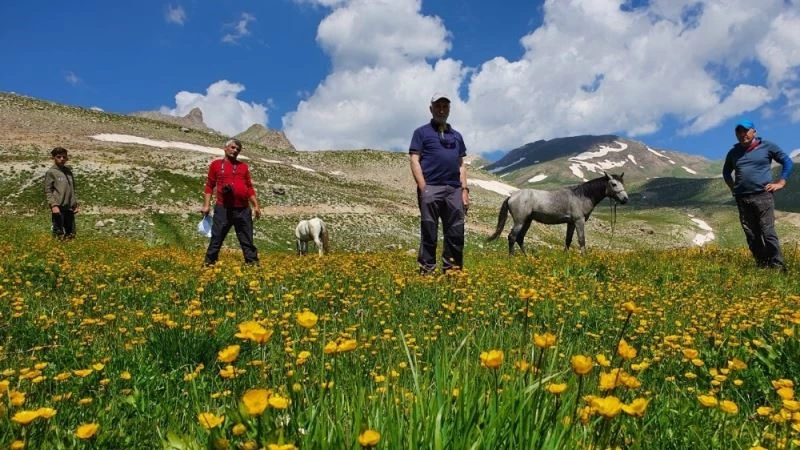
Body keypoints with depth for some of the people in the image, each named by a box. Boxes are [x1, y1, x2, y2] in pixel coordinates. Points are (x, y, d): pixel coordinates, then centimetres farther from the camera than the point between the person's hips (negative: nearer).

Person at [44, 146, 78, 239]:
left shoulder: (69, 171, 15)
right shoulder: (51, 172, -1)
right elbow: (47, 191, -4)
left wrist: (75, 204, 14)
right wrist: (53, 205, -14)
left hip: (69, 207, 6)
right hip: (58, 207, -5)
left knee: (71, 234, 8)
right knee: (59, 235, -6)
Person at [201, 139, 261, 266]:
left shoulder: (243, 167, 15)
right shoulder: (216, 164, 8)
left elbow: (249, 187, 15)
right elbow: (209, 185, 6)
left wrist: (256, 206, 8)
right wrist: (206, 205, -2)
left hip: (243, 210, 3)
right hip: (223, 209, -3)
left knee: (247, 240, 6)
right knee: (216, 238, 0)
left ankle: (253, 262, 12)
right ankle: (209, 262, 9)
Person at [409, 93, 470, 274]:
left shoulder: (456, 135, 22)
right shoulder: (421, 132, 7)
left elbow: (461, 165, 20)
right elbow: (415, 161, -2)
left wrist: (464, 190, 7)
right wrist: (423, 189, -12)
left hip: (454, 190, 5)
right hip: (431, 188, -5)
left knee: (456, 233, 4)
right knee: (429, 234, -3)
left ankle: (452, 271, 12)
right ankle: (427, 270, 2)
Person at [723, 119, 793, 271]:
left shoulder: (767, 146, 5)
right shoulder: (733, 152, 15)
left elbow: (788, 162, 8)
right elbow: (726, 172, 30)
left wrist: (780, 183, 0)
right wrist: (732, 187, 16)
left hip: (763, 196, -4)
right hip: (742, 199, 4)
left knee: (768, 232, -11)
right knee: (751, 236, 3)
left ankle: (778, 266, -5)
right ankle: (762, 266, 11)